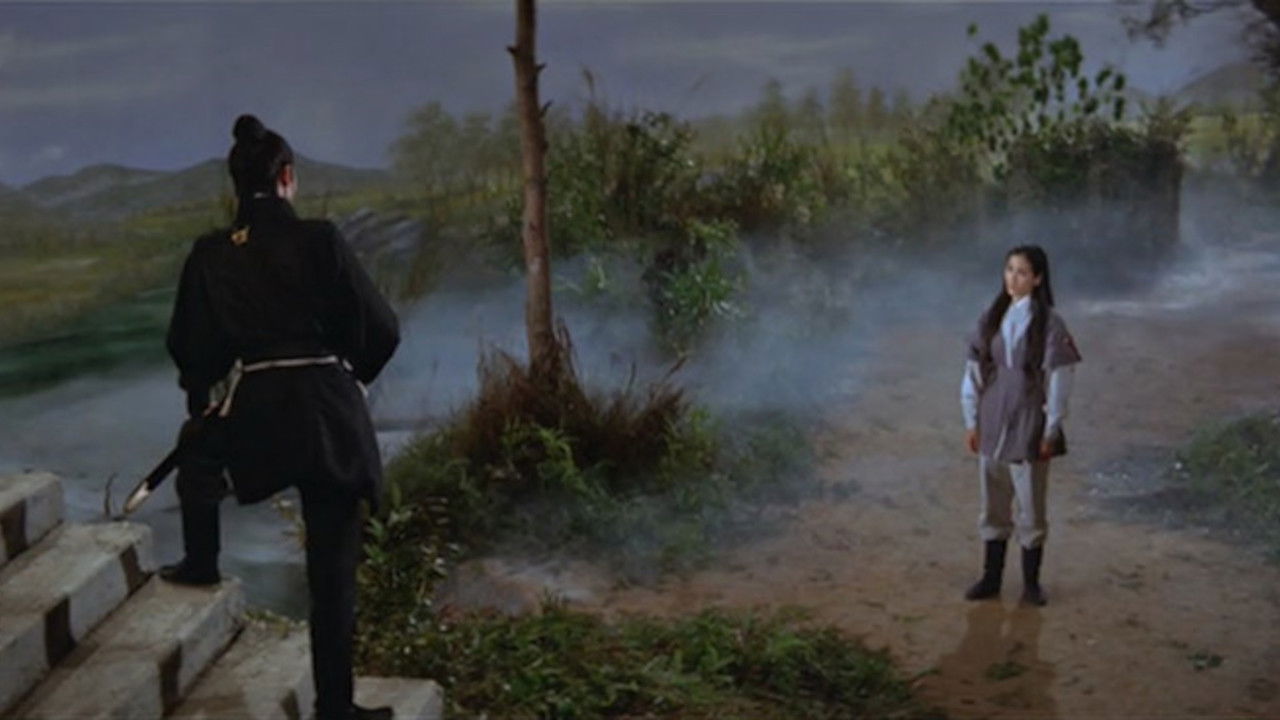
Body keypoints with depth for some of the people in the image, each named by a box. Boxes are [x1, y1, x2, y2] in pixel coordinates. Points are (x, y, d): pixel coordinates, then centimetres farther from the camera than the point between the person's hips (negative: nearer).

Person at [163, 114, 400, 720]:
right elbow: (382, 330, -3)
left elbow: (185, 345, 8)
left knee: (198, 464, 37)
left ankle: (201, 565, 52)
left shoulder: (209, 254, 2)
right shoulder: (319, 240, -5)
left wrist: (202, 395, 29)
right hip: (329, 411, -1)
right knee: (333, 568, 6)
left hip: (251, 414, 1)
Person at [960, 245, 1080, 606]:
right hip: (991, 427, 4)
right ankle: (991, 578, 23)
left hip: (1029, 427, -4)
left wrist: (1051, 431, -9)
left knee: (1031, 509, 6)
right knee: (993, 508, 12)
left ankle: (1031, 582, 19)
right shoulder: (991, 319, 3)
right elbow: (973, 371, 7)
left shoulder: (1049, 323, -8)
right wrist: (971, 421, 4)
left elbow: (1058, 380, -8)